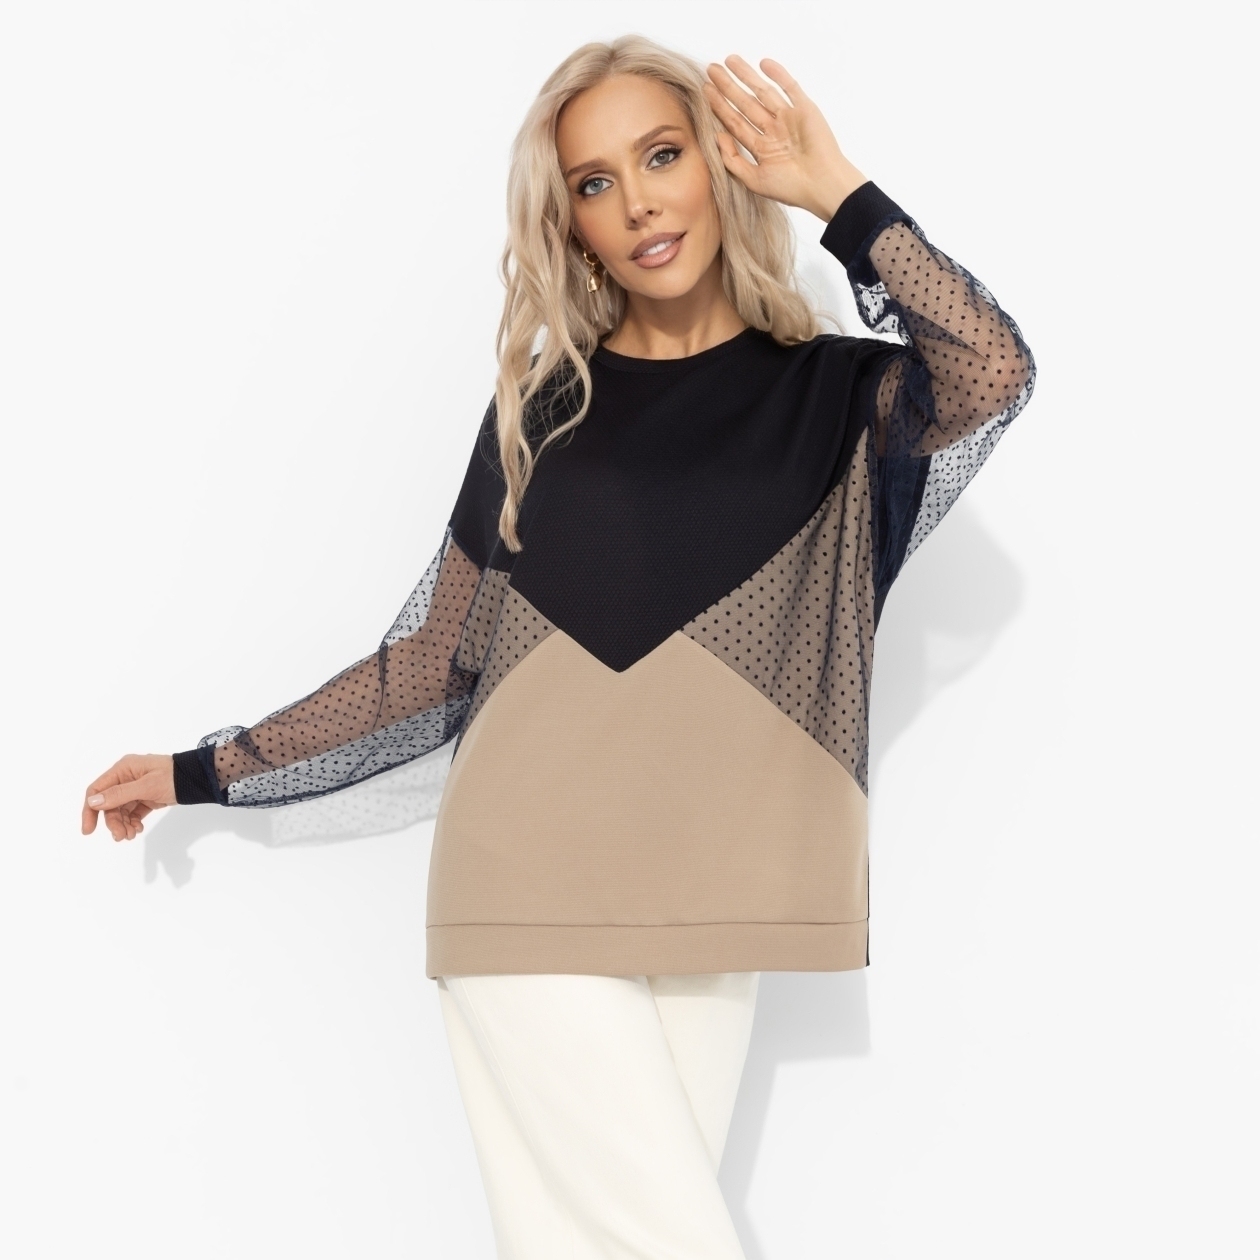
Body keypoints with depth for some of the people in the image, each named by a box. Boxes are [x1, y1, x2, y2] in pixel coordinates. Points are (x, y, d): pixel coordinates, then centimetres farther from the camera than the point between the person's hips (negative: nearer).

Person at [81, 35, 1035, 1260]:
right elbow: (430, 663, 12)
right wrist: (204, 771, 14)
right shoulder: (542, 410, 9)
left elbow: (993, 374, -14)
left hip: (704, 916, 1)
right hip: (533, 895, -1)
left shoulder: (830, 395, 8)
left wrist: (839, 193, -7)